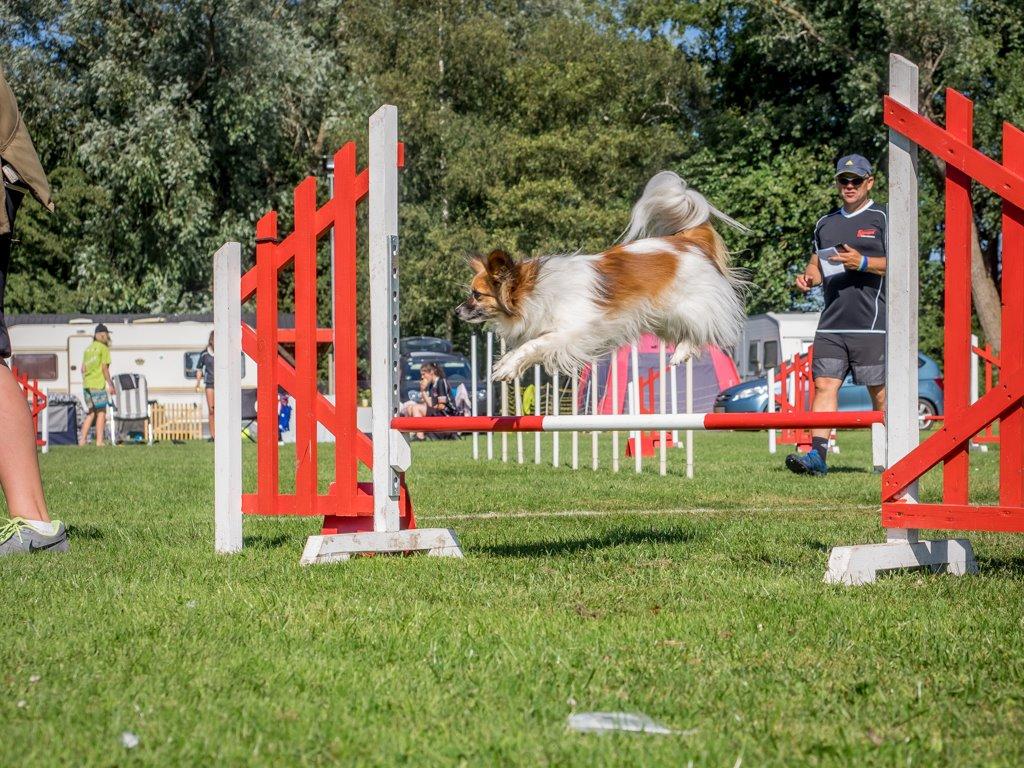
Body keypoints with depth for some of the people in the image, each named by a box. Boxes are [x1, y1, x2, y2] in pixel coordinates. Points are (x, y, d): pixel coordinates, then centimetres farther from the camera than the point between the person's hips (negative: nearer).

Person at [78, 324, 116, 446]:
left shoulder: (88, 348, 15)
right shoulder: (103, 348, -5)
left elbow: (83, 368, 15)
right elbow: (104, 368, -10)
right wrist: (110, 384, -6)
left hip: (86, 384, 7)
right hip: (98, 385, -7)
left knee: (91, 413, 14)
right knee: (101, 412, -1)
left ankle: (82, 439, 9)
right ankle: (99, 441, -7)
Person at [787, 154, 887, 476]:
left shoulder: (882, 218, 2)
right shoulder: (826, 223, 20)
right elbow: (817, 263, 29)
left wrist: (863, 263, -18)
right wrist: (808, 277, 5)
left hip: (871, 324, -5)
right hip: (831, 324, 5)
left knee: (880, 392, 0)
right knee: (824, 385, -6)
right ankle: (817, 455, -13)